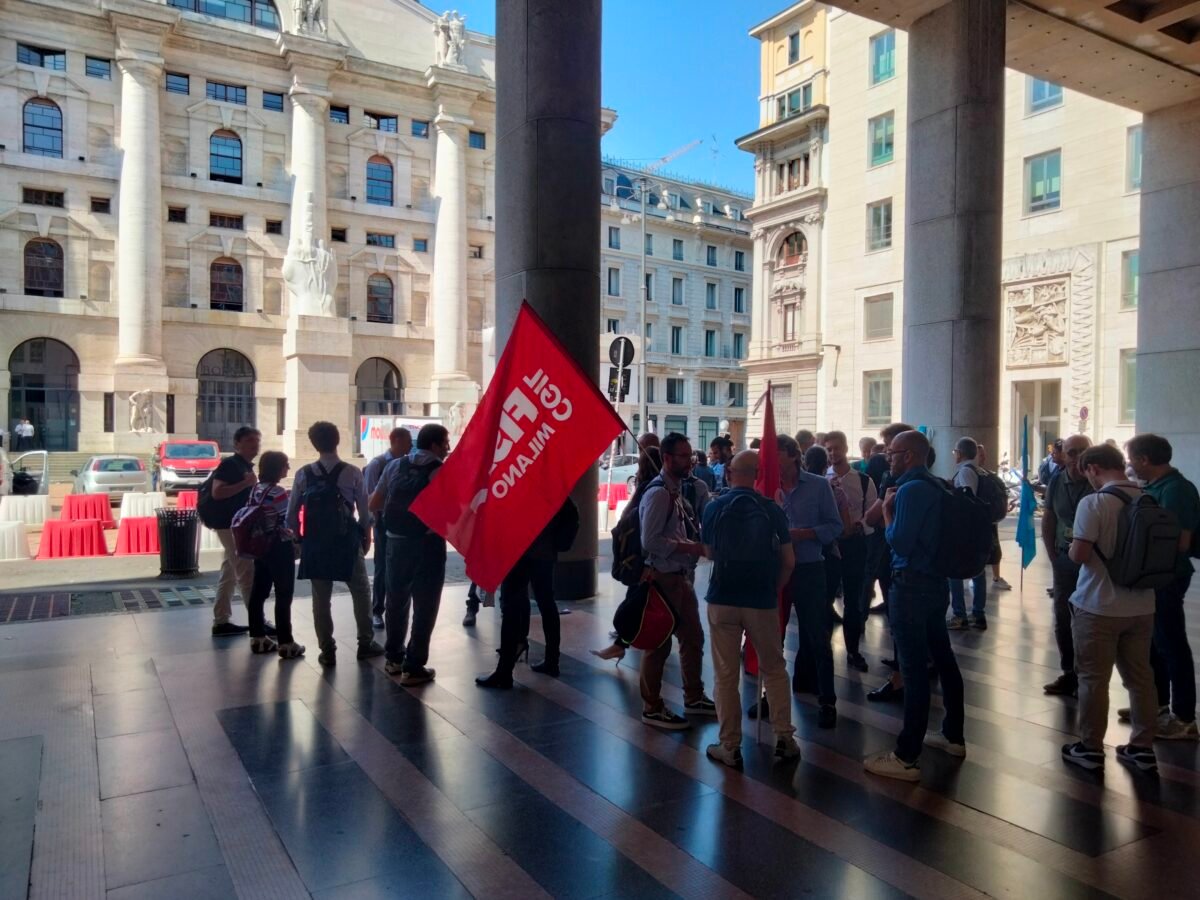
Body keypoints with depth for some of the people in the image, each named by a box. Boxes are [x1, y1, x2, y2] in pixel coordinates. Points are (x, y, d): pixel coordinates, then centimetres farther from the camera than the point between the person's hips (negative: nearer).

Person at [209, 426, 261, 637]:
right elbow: (217, 492, -24)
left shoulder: (247, 466, 17)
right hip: (230, 525, -10)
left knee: (229, 575, 12)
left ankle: (221, 622, 18)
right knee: (247, 575, -9)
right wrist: (245, 483, -26)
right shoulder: (229, 464, -13)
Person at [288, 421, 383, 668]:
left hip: (315, 543, 2)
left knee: (320, 597, 9)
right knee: (361, 592, 13)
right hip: (347, 541, -2)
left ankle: (327, 651, 14)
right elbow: (364, 510, -5)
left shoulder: (303, 474, -2)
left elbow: (292, 513, 0)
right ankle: (366, 643, 21)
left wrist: (300, 539, 12)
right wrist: (366, 537, 8)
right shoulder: (353, 473, -8)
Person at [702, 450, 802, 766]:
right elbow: (789, 561, -2)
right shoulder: (772, 510, -4)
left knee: (726, 675, 6)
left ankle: (729, 746, 12)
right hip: (762, 601, 0)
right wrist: (774, 589, 12)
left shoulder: (714, 508, -4)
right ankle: (784, 738, 17)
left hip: (722, 600, 0)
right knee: (774, 669, 16)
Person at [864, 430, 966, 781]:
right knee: (943, 659, 19)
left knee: (915, 668, -6)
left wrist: (887, 508, -6)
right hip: (935, 581, 10)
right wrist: (893, 506, 8)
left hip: (911, 585, -10)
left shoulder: (911, 489, -17)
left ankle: (907, 758, -1)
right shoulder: (935, 487, 11)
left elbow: (898, 541, -19)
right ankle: (953, 735, 34)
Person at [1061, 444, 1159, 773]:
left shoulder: (1093, 503, -17)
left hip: (1098, 607, -6)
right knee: (1141, 677, 16)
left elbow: (1078, 556, -20)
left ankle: (1090, 749, 16)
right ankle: (1143, 748, 26)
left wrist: (1073, 544, 0)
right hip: (1142, 607, 6)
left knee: (1093, 679, 6)